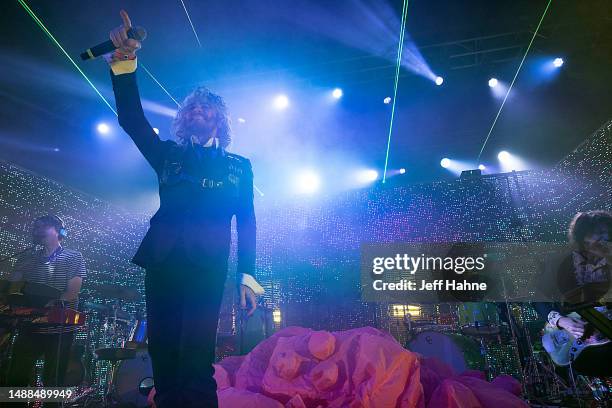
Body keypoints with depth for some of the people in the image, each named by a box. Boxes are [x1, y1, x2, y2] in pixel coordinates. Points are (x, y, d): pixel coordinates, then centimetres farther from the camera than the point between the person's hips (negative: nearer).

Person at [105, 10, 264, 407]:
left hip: (207, 266, -2)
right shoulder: (168, 155, 21)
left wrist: (247, 274, -1)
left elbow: (246, 222, 8)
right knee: (164, 354, 4)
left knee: (196, 359, -8)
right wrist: (124, 65, -9)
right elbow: (133, 120, 6)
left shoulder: (238, 165, 15)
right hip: (163, 261, 3)